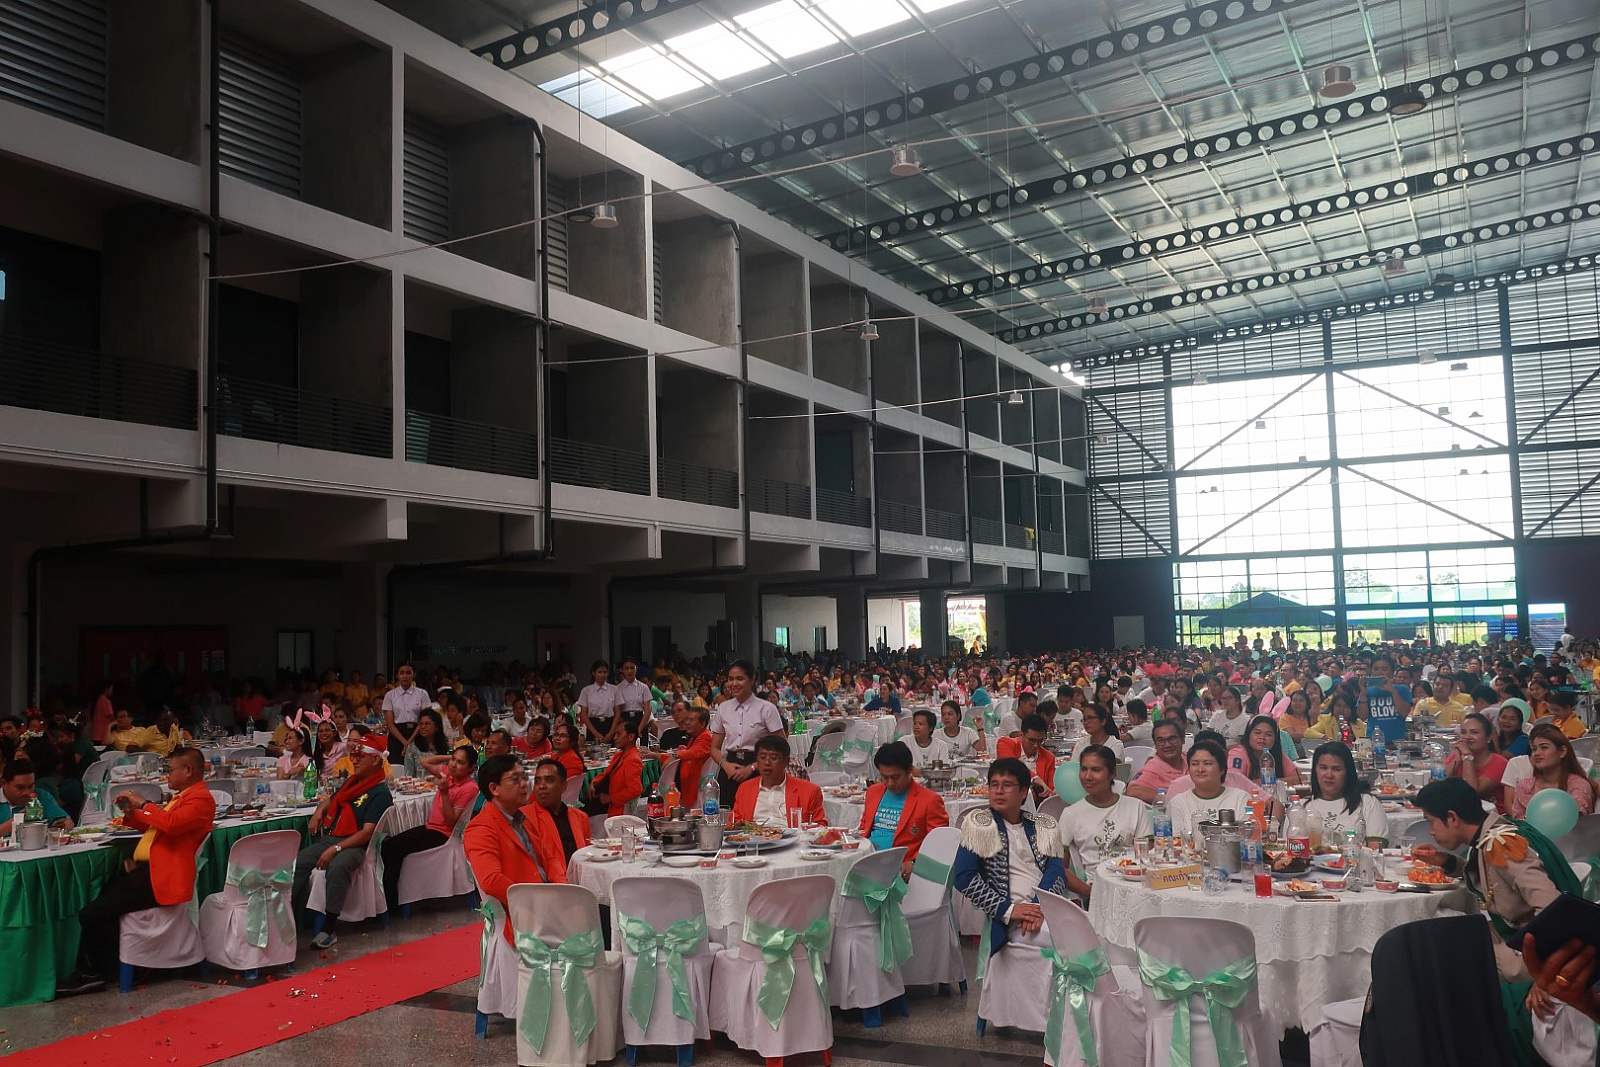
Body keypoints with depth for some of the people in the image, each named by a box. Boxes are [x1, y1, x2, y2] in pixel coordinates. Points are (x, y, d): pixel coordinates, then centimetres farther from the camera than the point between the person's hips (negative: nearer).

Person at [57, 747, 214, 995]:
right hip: (142, 870, 11)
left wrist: (143, 804, -12)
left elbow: (170, 823, -26)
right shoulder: (182, 796, 22)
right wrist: (132, 815, 15)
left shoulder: (201, 798, -10)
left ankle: (95, 973, 6)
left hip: (158, 879, -11)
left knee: (90, 916, -14)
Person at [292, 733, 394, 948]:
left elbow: (367, 832, -16)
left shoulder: (380, 793, -7)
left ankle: (329, 929, -33)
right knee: (296, 863, -16)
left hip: (354, 845, -8)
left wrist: (335, 849, -24)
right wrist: (319, 812, 13)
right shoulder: (352, 782, 19)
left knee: (338, 866, -38)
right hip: (328, 839, 8)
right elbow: (330, 800, 37)